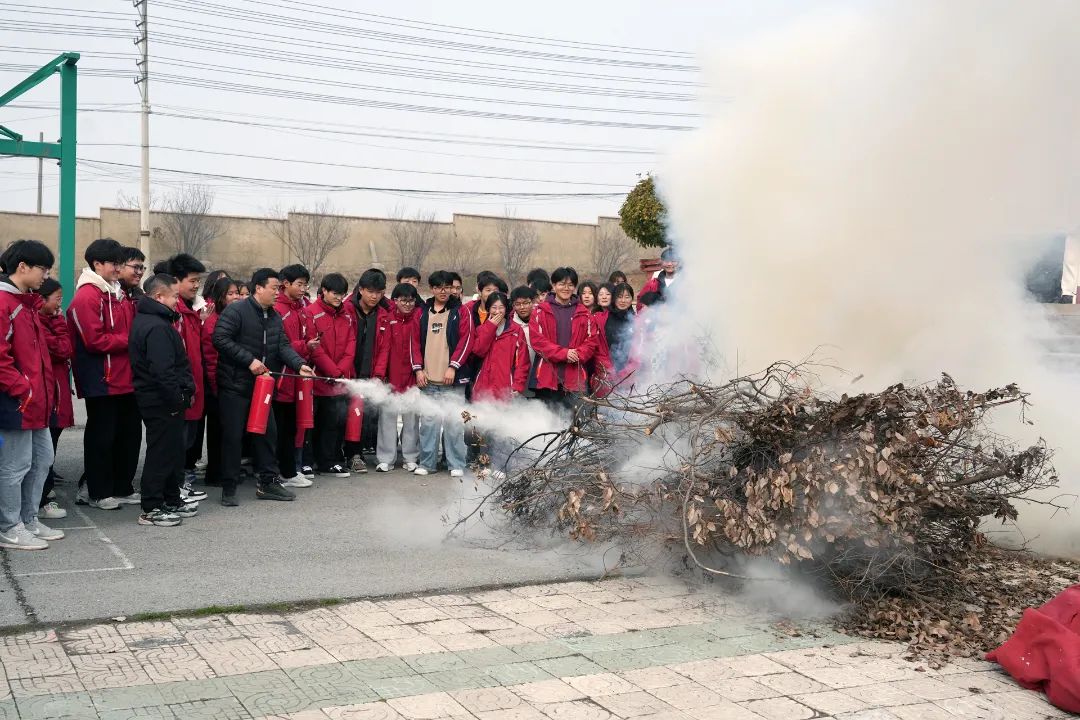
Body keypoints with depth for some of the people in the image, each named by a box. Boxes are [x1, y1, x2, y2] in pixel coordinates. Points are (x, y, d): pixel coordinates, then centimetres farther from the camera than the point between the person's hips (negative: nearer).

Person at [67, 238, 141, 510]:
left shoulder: (117, 295, 16)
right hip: (102, 381, -9)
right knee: (101, 436, 1)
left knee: (129, 432, 14)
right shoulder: (87, 297, -13)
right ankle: (97, 492, 13)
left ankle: (122, 488, 25)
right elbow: (95, 340, -20)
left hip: (125, 378, 9)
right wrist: (130, 341, -15)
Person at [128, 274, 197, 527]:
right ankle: (152, 509, 5)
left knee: (173, 450, 18)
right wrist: (177, 399, -19)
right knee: (161, 452, -3)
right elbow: (163, 370, -26)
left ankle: (172, 501, 28)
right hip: (164, 402, -11)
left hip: (161, 400, 11)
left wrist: (181, 396, 16)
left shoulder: (145, 320, 15)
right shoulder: (157, 326, -19)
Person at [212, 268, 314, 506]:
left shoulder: (275, 317, 11)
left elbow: (283, 346, 4)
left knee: (268, 432, 10)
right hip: (234, 384, -7)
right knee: (233, 436, -2)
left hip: (261, 384, 7)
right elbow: (220, 339, -21)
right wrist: (249, 360, -23)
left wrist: (299, 364, -15)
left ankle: (268, 482, 21)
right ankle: (228, 488, 8)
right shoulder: (236, 310, -13)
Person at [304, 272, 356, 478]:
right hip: (320, 380, -4)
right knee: (322, 422, 2)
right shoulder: (312, 313, -6)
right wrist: (334, 373, -12)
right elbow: (315, 349, -11)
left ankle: (332, 461, 15)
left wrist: (341, 371, -7)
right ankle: (326, 463, 12)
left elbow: (350, 346, 7)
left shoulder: (347, 315, 12)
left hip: (342, 381, 5)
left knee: (340, 419, 3)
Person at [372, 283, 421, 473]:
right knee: (388, 414, 1)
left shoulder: (419, 317, 3)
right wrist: (379, 372, -12)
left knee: (412, 416, 8)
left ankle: (410, 457, 18)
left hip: (412, 375, 1)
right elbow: (384, 347, -3)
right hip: (392, 375, -1)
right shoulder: (387, 318, 0)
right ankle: (385, 459, 9)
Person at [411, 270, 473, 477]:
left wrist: (453, 367, -11)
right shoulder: (422, 313, 13)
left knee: (454, 424, -2)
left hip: (452, 378, -3)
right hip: (427, 379, 3)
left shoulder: (461, 312, 4)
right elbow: (415, 342, 11)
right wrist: (418, 368, 0)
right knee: (428, 423, 6)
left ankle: (457, 465, 6)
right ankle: (427, 463, 15)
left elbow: (466, 340, -3)